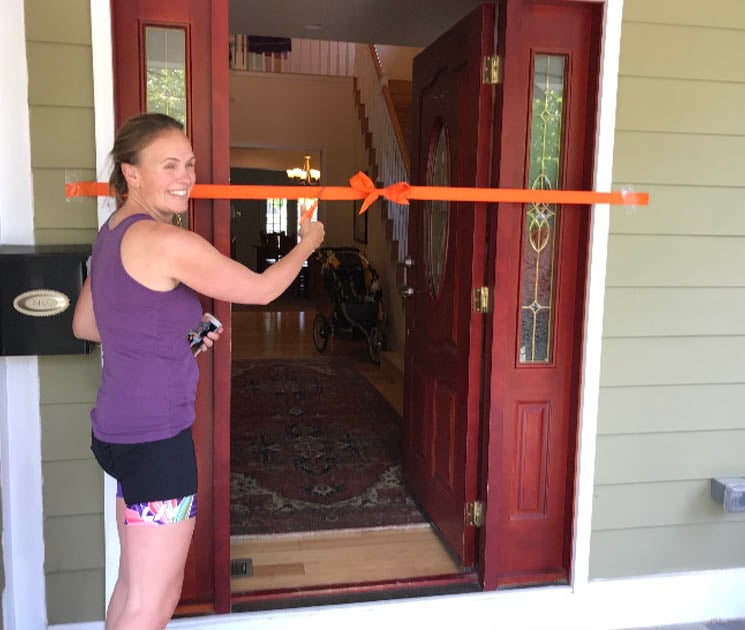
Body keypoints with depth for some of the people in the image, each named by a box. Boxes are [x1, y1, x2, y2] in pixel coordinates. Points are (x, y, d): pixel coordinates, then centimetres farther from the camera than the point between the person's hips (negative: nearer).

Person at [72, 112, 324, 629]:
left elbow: (84, 325, 19)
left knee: (135, 588, 21)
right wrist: (308, 242, 6)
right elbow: (261, 289, -11)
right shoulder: (168, 241, -18)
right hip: (156, 437, -9)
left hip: (119, 430, 9)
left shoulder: (112, 233, 10)